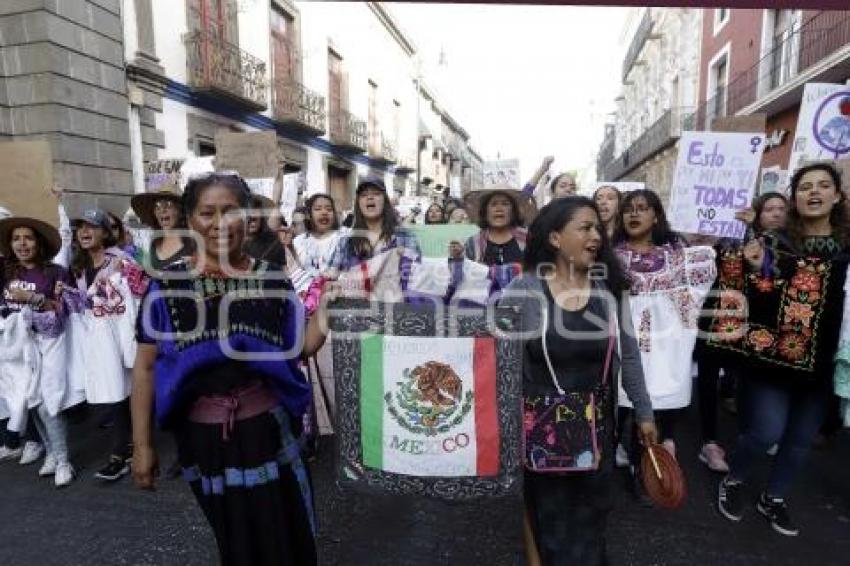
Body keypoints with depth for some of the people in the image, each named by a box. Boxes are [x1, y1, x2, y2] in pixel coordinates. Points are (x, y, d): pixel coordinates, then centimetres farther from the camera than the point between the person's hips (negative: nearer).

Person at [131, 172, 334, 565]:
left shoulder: (272, 279, -3)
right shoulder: (168, 284, -5)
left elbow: (298, 348, -2)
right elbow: (145, 366, -2)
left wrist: (327, 305, -15)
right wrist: (142, 445, -1)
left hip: (266, 428, 0)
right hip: (202, 434, 0)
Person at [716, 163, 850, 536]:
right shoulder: (775, 244, -4)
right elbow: (759, 306, -9)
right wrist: (756, 270, -23)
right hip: (772, 356, -3)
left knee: (801, 439, 14)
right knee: (766, 432, -6)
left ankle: (773, 499, 36)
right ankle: (732, 482, 22)